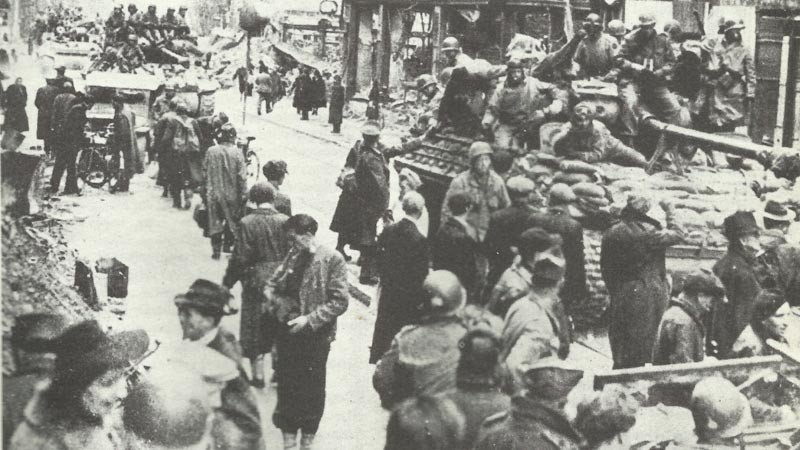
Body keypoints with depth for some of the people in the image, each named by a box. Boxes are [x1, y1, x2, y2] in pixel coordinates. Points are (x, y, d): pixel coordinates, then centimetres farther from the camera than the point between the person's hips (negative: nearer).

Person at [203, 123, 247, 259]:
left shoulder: (211, 151, -5)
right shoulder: (237, 153, -12)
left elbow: (205, 172, 3)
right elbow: (242, 176, -12)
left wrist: (208, 188, 17)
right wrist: (244, 194, -4)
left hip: (213, 193, 2)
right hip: (232, 193, -2)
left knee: (215, 221, 10)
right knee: (232, 219, 18)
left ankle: (216, 249, 11)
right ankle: (228, 244, 22)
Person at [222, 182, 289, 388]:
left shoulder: (247, 223, -14)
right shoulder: (285, 221, -8)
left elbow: (240, 258, -13)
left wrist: (227, 282, -1)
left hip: (256, 282, -2)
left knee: (255, 328, 11)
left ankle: (258, 375, 15)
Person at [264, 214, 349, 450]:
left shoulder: (332, 260, -13)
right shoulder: (293, 256, 4)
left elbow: (340, 301, -15)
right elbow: (274, 282, 17)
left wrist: (309, 319, -19)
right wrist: (271, 294, -6)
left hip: (315, 336, -5)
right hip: (288, 331, 5)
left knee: (312, 389, 9)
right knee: (286, 385, 12)